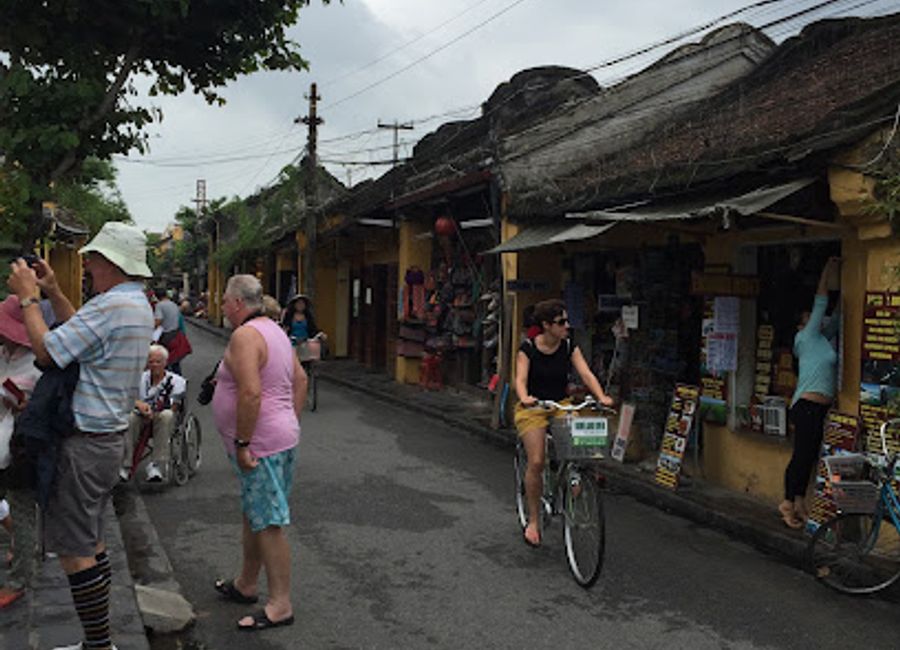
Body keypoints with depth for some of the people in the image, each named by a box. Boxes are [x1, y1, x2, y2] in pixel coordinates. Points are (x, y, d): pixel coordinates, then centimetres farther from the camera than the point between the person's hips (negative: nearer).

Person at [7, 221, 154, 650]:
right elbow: (82, 333, 23)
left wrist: (27, 297, -8)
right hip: (109, 436, 11)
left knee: (73, 549, -3)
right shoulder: (138, 303, 11)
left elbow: (46, 352, -19)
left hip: (85, 443, -11)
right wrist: (53, 292, 15)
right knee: (91, 542, 18)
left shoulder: (111, 305, -22)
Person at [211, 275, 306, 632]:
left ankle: (280, 605, 3)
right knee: (254, 515, 21)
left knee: (268, 523, -4)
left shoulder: (245, 336, -17)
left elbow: (251, 392, -27)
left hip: (260, 445, -10)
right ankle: (247, 584, 36)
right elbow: (300, 379, 18)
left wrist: (242, 443, -22)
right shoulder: (274, 330, 13)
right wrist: (291, 423, 20)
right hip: (281, 436, 10)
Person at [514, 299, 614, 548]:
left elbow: (586, 374, -9)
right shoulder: (528, 348, -8)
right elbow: (520, 379, -18)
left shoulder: (570, 347, 1)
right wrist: (524, 397, -40)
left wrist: (601, 396, -27)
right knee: (536, 463, -13)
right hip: (533, 408, -3)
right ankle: (533, 521, 2)